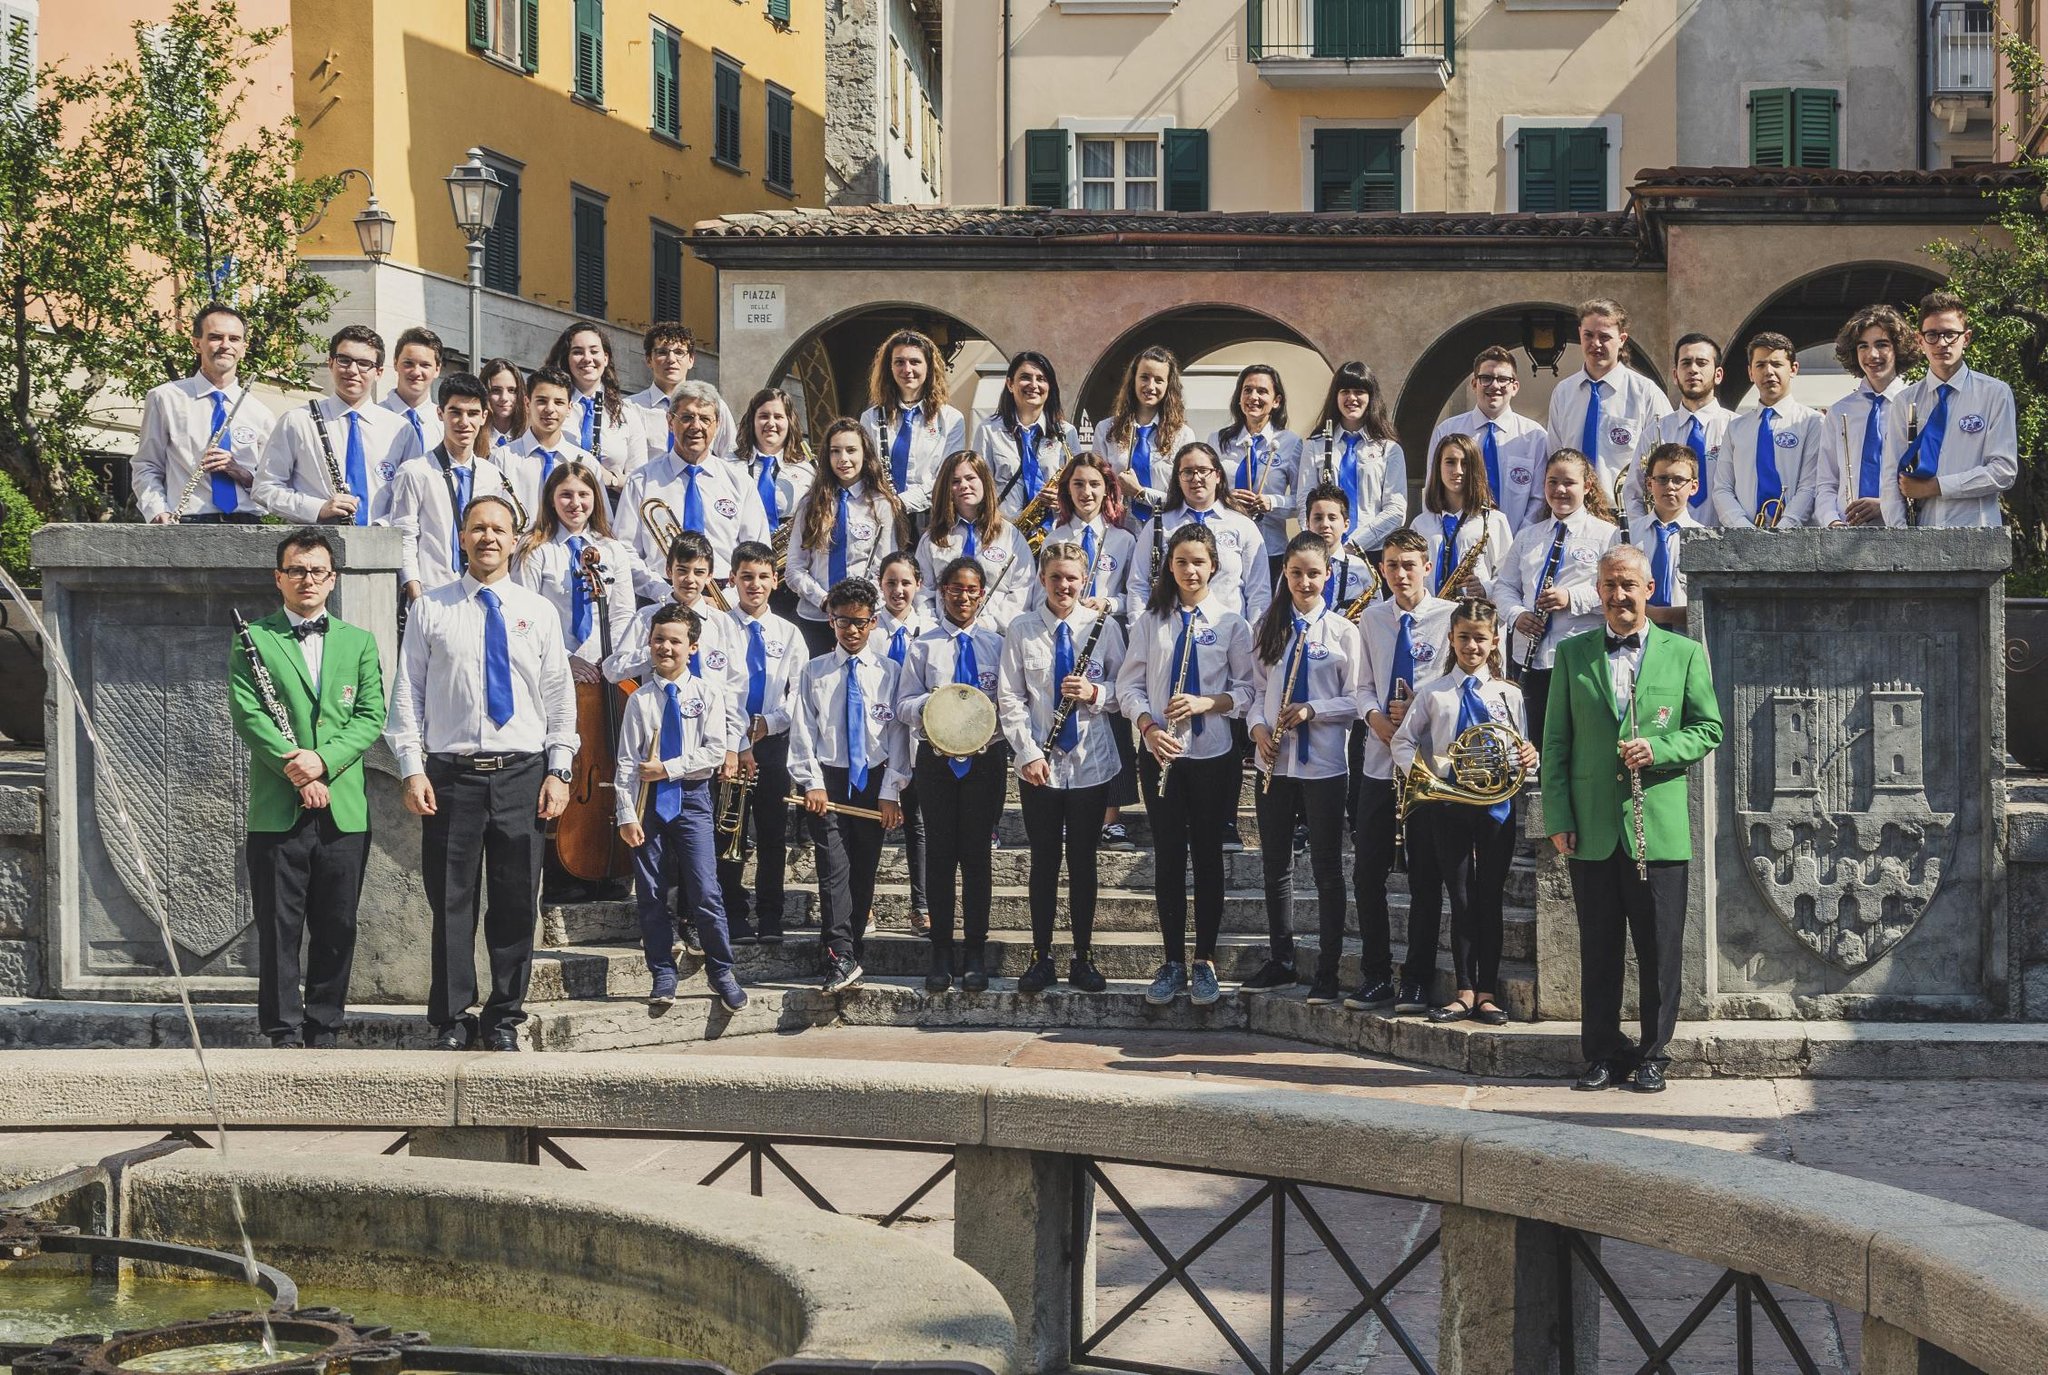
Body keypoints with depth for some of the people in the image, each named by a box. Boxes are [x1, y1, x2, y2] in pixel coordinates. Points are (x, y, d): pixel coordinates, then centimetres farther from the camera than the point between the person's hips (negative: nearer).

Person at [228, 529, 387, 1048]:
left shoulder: (359, 642, 14)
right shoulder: (253, 639, 7)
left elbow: (371, 716, 5)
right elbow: (247, 713, -4)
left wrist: (324, 760, -11)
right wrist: (292, 767, -15)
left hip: (344, 810, 2)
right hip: (276, 810, -2)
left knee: (337, 927, 4)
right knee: (279, 926, -1)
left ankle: (324, 1028, 13)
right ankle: (284, 1029, 5)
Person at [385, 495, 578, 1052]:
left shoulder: (538, 612, 9)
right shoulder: (430, 609, 5)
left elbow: (559, 697, 9)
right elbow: (407, 693, 4)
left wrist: (559, 771, 2)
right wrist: (412, 768, -4)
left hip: (522, 774, 1)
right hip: (450, 774, -1)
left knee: (517, 902, 3)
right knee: (451, 902, 1)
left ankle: (505, 1018, 15)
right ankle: (451, 1021, 11)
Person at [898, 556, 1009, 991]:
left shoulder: (997, 643, 6)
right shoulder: (924, 645, 6)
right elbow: (905, 705, 3)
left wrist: (986, 711, -16)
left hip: (986, 756, 0)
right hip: (936, 756, 0)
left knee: (977, 853, 3)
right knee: (940, 853, 3)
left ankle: (974, 952, 9)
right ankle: (941, 952, 9)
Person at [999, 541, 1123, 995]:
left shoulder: (1104, 625, -1)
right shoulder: (1021, 630, -1)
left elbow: (1124, 689, 4)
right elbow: (1009, 699, -1)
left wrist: (1095, 693, -17)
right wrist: (1028, 753, -11)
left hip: (1091, 763, 0)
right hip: (1039, 765, 0)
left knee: (1083, 860, 7)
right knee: (1045, 861, 6)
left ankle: (1083, 958, 16)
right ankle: (1041, 957, 15)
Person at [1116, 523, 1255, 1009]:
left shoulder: (1230, 622, 0)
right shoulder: (1151, 619, 5)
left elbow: (1247, 689, 0)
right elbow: (1129, 683, 3)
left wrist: (1207, 703, -18)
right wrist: (1148, 726, -14)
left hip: (1213, 754, -1)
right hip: (1160, 752, 1)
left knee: (1207, 855, 4)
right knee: (1168, 856, 5)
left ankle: (1204, 963, 12)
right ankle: (1173, 963, 12)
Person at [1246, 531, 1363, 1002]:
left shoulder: (1342, 631, -4)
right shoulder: (1269, 626, 8)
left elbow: (1357, 698, -4)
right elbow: (1257, 688, 12)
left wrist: (1312, 710, -18)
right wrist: (1258, 726, -6)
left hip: (1324, 763, -4)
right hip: (1274, 761, 4)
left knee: (1327, 868, 1)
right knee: (1276, 864, 11)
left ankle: (1327, 971, 7)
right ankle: (1280, 961, 22)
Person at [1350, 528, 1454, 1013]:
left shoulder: (1448, 617, -5)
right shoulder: (1372, 619, 8)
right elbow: (1365, 684, 12)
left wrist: (1419, 712, -17)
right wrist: (1375, 716, -8)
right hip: (1380, 757, 4)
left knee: (1425, 875, 3)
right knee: (1368, 871, 4)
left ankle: (1417, 979, 10)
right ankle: (1376, 976, 13)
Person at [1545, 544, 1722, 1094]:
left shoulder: (1685, 653, 7)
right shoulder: (1572, 654, 10)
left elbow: (1708, 730, 6)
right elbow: (1555, 741, 8)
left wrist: (1657, 750, -13)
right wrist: (1558, 817, 0)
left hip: (1659, 826, -1)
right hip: (1592, 830, 1)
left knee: (1660, 951, 2)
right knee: (1598, 950, 6)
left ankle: (1652, 1054, 12)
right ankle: (1604, 1053, 14)